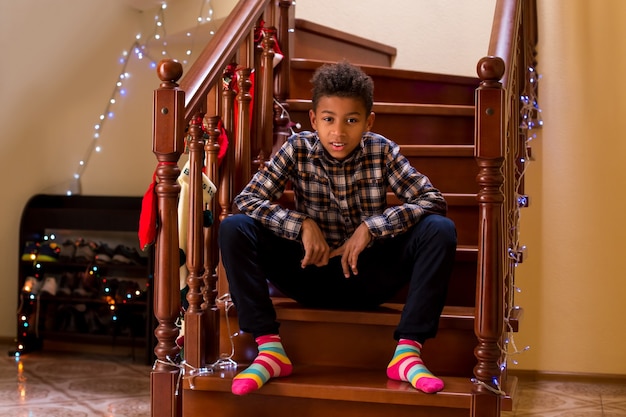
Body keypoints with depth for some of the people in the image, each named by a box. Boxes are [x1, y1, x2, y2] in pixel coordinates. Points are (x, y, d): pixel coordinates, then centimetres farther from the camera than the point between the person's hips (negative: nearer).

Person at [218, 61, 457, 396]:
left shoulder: (383, 152, -7)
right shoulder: (297, 150, -8)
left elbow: (433, 201, -14)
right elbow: (246, 199, -12)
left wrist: (371, 227, -25)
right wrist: (302, 224, -26)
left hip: (369, 276, 0)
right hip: (312, 272, 0)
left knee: (440, 230, -23)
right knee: (233, 229, -21)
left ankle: (407, 353, -23)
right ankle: (270, 349, -20)